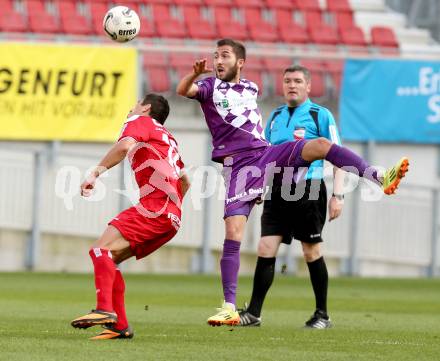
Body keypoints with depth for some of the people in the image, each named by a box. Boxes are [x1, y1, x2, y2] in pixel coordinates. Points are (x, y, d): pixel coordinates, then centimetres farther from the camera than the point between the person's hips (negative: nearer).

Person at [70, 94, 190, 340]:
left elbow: (124, 146, -15)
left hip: (154, 204, -9)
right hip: (173, 219, 9)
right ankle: (120, 326, 1)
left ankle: (104, 309, -37)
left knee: (102, 250, -19)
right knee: (109, 258, 10)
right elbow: (185, 181, 38)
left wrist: (96, 173, -13)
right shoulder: (168, 138, 33)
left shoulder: (140, 122, 8)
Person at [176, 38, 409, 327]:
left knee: (320, 145, -19)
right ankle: (229, 308, -10)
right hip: (238, 166, -3)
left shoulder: (251, 88, 20)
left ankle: (379, 178, -24)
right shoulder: (210, 87, 6)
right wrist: (195, 73, -35)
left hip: (267, 154, 3)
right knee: (233, 234, -12)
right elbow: (183, 91, -15)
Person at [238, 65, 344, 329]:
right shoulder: (275, 116, 15)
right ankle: (254, 313, -1)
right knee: (266, 249, -4)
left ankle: (322, 315, 12)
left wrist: (338, 195, -10)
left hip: (308, 191, -4)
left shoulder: (321, 115, -1)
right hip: (277, 191, 5)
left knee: (312, 252, 1)